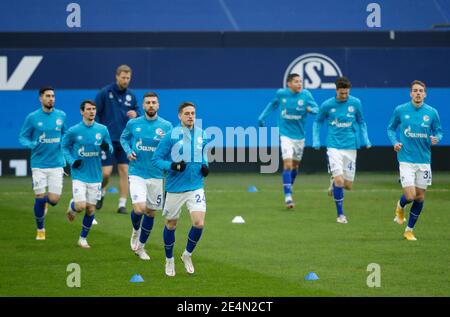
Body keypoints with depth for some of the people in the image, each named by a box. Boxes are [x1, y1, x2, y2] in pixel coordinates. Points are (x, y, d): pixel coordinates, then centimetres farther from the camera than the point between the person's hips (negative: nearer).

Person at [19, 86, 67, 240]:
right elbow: (22, 137, 2)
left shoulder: (61, 116, 3)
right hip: (39, 164, -2)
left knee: (54, 199, -5)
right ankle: (40, 229, 20)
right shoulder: (32, 117, -4)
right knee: (39, 198, -2)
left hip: (56, 164, 2)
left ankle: (45, 201, 33)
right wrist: (32, 144, -18)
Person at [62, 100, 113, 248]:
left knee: (91, 209, 4)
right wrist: (71, 161, -9)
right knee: (81, 206, -15)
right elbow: (64, 147, 7)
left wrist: (107, 147, -15)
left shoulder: (102, 130, 0)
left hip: (95, 176, 2)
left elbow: (110, 149, 9)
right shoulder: (73, 131, -6)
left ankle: (83, 238, 21)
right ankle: (71, 206, 22)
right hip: (79, 174, -2)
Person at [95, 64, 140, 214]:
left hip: (125, 140, 3)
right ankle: (101, 193, 25)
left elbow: (137, 111, 16)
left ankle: (122, 204, 5)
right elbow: (95, 114, -4)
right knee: (106, 172, -5)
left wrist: (135, 114, -8)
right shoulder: (105, 93, -6)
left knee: (124, 171, -1)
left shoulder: (131, 95, 6)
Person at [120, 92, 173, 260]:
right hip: (137, 173, -2)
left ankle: (141, 247, 27)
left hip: (156, 175, 2)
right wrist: (128, 151, -2)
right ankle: (136, 230, 17)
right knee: (139, 209, -18)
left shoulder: (166, 126, -2)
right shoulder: (133, 124, -1)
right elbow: (123, 138, 16)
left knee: (150, 212, 9)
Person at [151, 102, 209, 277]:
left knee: (199, 223, -13)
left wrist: (205, 166, 2)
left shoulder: (201, 135, 3)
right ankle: (169, 260, 33)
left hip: (196, 187, 2)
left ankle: (187, 254, 13)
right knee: (171, 225, 11)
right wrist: (173, 166, -23)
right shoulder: (171, 136, -10)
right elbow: (156, 159, -8)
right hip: (175, 188, -2)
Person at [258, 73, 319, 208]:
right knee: (287, 164, -16)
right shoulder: (281, 93, -5)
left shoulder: (306, 95, -6)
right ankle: (288, 196, -18)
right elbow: (273, 104, 14)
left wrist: (310, 109, -29)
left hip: (299, 136, 3)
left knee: (295, 165, 16)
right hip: (285, 135, -3)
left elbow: (316, 109, -7)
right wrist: (262, 117, 16)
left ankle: (289, 188, 40)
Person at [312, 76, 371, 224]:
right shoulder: (327, 105, -4)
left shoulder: (356, 103, 0)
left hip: (350, 147, 2)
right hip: (334, 146, -2)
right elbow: (317, 122, 11)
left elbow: (361, 122, 13)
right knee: (339, 181, -15)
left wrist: (366, 140, 1)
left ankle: (334, 183, 40)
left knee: (348, 185, 4)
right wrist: (316, 141, 1)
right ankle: (340, 214, 0)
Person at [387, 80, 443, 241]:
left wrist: (436, 138, -13)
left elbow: (438, 131, 10)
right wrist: (394, 142, -8)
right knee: (410, 196, -13)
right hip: (406, 159, -2)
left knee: (420, 197, 6)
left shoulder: (432, 112, 0)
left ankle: (409, 230, 22)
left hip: (424, 160, 3)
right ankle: (400, 206, 24)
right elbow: (391, 128, 10)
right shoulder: (400, 110, -3)